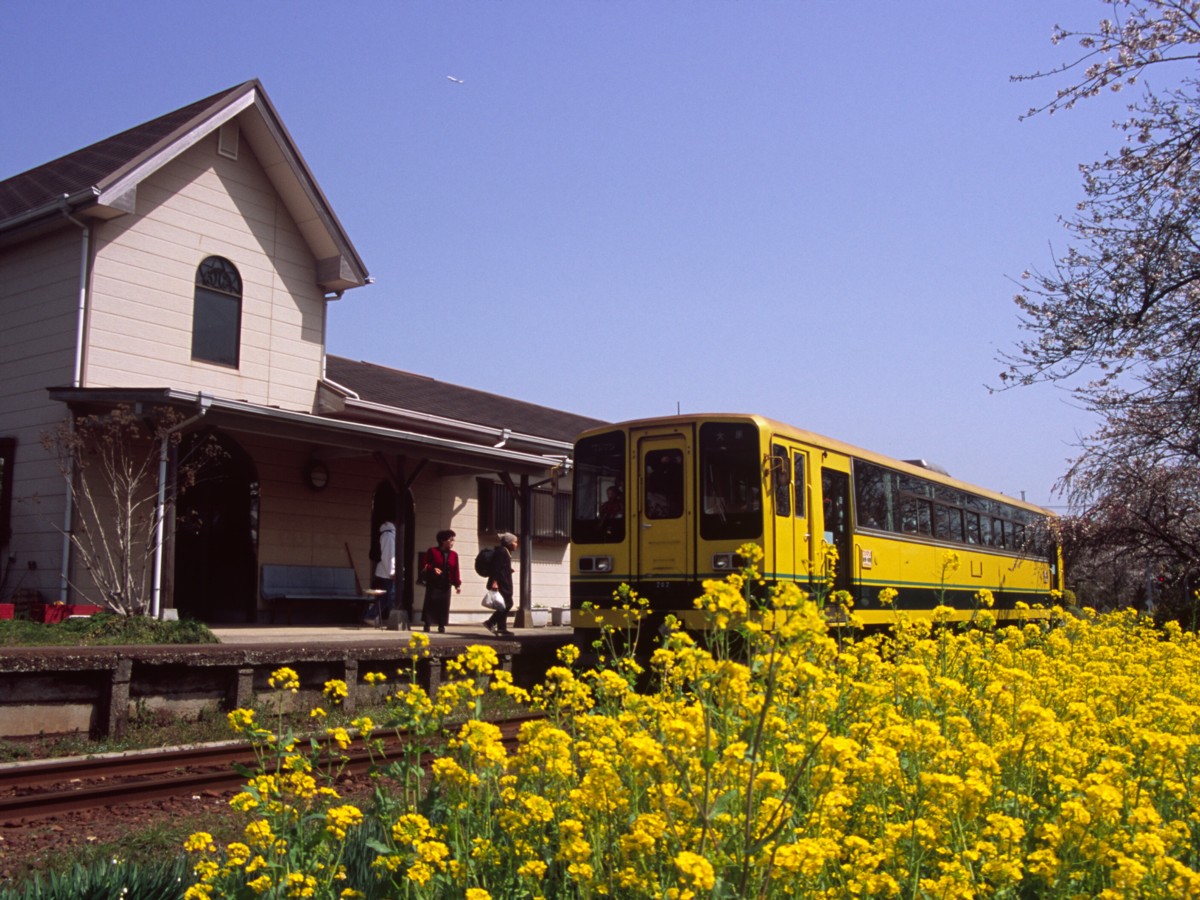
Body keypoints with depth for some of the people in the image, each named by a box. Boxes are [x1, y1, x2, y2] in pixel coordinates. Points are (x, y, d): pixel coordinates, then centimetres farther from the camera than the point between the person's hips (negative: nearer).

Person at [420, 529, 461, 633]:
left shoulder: (454, 555, 10)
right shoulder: (432, 551, 1)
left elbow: (456, 571, 7)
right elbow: (424, 566, 0)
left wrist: (458, 585, -1)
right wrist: (432, 569, -20)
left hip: (446, 585, 3)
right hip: (433, 584, -3)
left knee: (444, 605, 0)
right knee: (430, 604, -3)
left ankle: (441, 627, 7)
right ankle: (427, 625, 6)